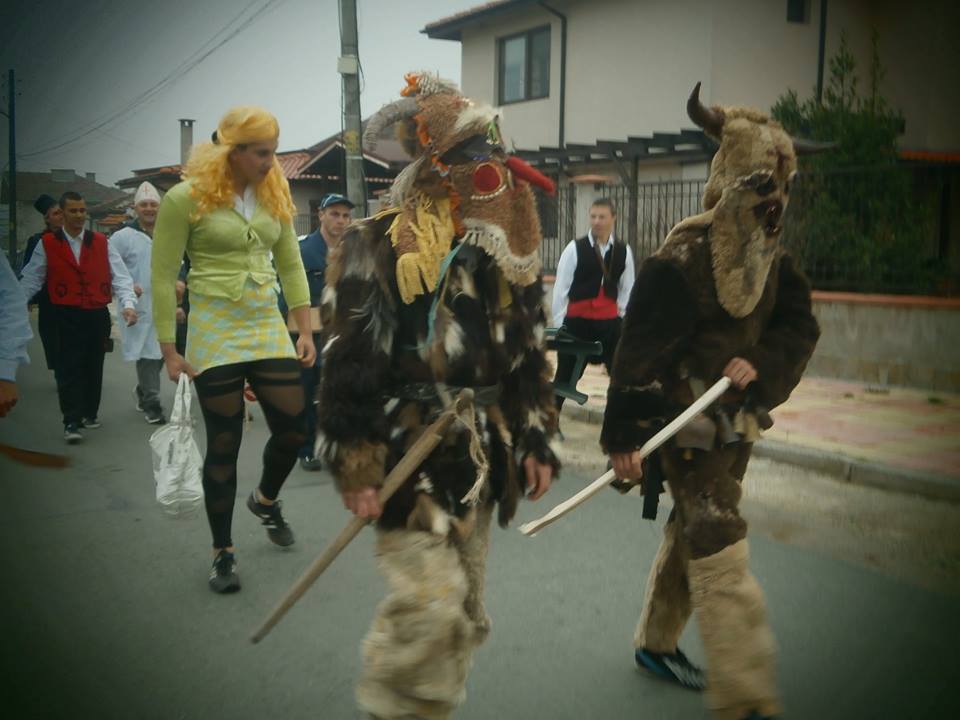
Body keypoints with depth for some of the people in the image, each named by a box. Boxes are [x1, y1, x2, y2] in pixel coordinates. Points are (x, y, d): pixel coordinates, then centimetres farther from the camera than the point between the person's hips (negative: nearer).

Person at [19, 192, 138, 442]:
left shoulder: (101, 242, 6)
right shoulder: (47, 244, 2)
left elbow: (119, 275, 0)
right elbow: (31, 279, 5)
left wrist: (128, 303, -14)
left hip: (98, 315, 2)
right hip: (66, 316, -2)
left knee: (94, 367, 11)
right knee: (69, 368, -7)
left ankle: (90, 413, 26)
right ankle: (71, 422, -6)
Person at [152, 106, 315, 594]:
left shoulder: (274, 196, 6)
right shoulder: (186, 198, -9)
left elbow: (291, 265, 10)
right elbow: (163, 277, -7)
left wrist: (305, 330, 5)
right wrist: (169, 349, -9)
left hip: (269, 330, 5)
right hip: (215, 336, -4)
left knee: (293, 430, 4)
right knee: (223, 445, 2)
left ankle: (265, 499, 38)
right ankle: (223, 553, 19)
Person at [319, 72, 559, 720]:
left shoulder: (504, 253, 9)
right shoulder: (379, 249, -12)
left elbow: (528, 353, 15)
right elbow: (350, 365, -14)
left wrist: (536, 440, 12)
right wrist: (357, 469, -15)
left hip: (479, 457, 7)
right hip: (411, 457, -7)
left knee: (463, 612, 15)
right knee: (429, 605, -13)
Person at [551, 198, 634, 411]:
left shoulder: (624, 251, 4)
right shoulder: (575, 248, -7)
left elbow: (627, 288, 11)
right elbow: (561, 287, -5)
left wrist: (621, 314, 2)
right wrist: (560, 324, -6)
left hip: (609, 321, 3)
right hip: (578, 320, -3)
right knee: (566, 375, 7)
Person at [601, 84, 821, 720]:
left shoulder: (772, 258, 7)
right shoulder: (683, 259, -18)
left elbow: (798, 327, 0)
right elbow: (640, 351, -20)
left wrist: (759, 366, -20)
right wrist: (624, 436, -20)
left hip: (737, 422, 8)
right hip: (686, 424, -8)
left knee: (692, 535, 19)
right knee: (722, 555, -10)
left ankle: (656, 643, 37)